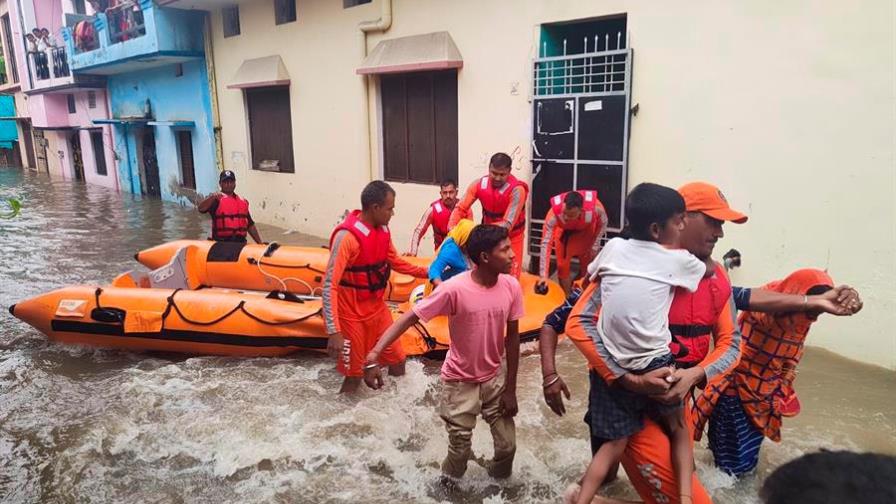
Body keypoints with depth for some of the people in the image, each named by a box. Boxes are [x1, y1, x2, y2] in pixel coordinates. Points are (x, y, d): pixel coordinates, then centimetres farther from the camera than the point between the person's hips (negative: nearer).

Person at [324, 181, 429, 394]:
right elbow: (329, 286, -28)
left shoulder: (382, 229, -2)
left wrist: (426, 272, 10)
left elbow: (395, 262, 16)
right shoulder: (347, 236, -26)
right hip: (352, 314, -7)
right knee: (354, 375, 5)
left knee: (397, 360, 16)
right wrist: (334, 331, -34)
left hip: (378, 307, 7)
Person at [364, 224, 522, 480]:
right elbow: (410, 317, -25)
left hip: (495, 378, 4)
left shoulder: (511, 287, -14)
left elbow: (512, 337, -4)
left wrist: (510, 389, -1)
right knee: (460, 449, 7)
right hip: (460, 381, -3)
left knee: (507, 445, 9)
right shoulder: (454, 289, -27)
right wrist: (374, 355, -38)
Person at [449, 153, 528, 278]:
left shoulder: (517, 190, -28)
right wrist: (452, 229, -28)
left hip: (511, 238, -3)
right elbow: (460, 208, -10)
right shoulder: (479, 185, -14)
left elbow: (507, 224, -32)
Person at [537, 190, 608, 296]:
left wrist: (595, 246, -15)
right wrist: (543, 275, -41)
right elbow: (546, 243, -39)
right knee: (562, 266, 0)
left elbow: (602, 224, -14)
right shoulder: (554, 213, -42)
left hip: (586, 232, 1)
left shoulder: (595, 207, -40)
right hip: (564, 233, -1)